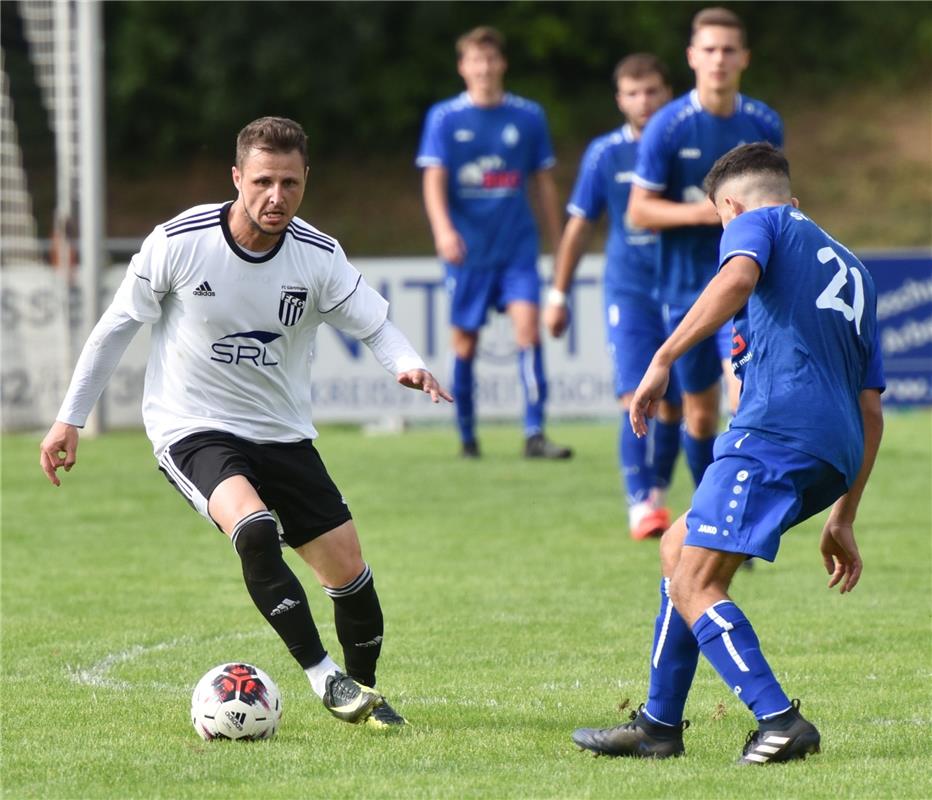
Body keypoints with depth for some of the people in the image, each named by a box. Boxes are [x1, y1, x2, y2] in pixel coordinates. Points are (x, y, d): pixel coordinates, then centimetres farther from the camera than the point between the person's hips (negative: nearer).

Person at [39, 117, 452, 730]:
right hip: (191, 428, -4)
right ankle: (324, 677, -24)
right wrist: (70, 418, 0)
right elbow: (117, 326, -2)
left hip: (284, 434, 4)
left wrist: (407, 364, -26)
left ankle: (363, 692, 27)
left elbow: (375, 323, -2)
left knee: (348, 569, 1)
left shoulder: (320, 257, -9)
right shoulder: (179, 242, -14)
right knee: (254, 529, -32)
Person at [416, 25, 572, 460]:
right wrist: (443, 228, -23)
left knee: (528, 326, -16)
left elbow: (543, 184, 13)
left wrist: (559, 245, 13)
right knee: (465, 342, 5)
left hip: (517, 245, 0)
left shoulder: (528, 117, 6)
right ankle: (467, 435, 20)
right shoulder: (444, 118, 1)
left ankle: (534, 433, -17)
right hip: (467, 247, 0)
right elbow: (434, 180, -5)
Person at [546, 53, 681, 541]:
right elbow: (579, 225, 8)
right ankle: (640, 507, -14)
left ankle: (657, 495, 25)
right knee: (637, 399, -14)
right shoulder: (605, 154, 0)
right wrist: (558, 294, 9)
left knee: (672, 405, 7)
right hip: (628, 291, -1)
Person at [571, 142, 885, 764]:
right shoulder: (853, 270, 32)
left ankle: (780, 722, -24)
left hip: (776, 427, -8)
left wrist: (663, 360, -17)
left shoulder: (757, 221, 12)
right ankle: (659, 725, 23)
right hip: (837, 453, 8)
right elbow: (871, 411, 29)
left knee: (694, 585, -10)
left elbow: (737, 279, -15)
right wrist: (842, 519, 30)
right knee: (679, 547, 22)